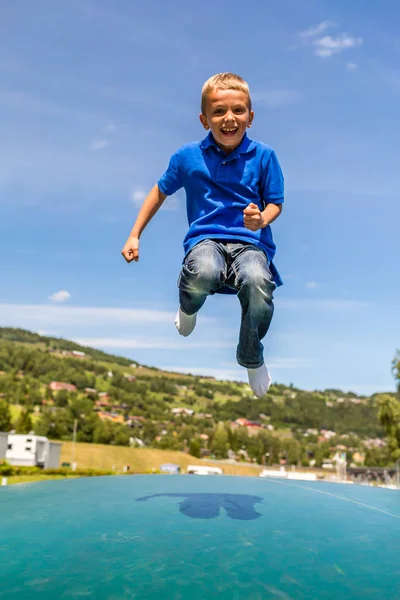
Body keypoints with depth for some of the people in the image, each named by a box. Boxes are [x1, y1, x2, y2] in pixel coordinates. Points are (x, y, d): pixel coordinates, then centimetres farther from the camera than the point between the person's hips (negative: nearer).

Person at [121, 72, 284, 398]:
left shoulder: (263, 156, 4)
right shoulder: (188, 156, 5)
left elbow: (275, 203, 10)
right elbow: (160, 192, 17)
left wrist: (261, 219, -14)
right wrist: (134, 236, 15)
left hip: (250, 241, 1)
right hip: (206, 238, 0)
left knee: (258, 282, -36)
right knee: (203, 273, -39)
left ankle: (251, 357, -1)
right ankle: (188, 307, 6)